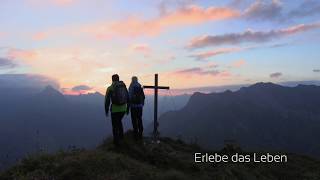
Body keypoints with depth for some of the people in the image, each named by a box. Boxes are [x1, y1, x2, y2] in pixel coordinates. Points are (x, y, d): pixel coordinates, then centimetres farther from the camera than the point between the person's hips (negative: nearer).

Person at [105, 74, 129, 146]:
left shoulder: (110, 88, -7)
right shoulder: (124, 87, 5)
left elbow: (107, 100, -7)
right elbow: (128, 98, 7)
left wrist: (106, 111, 6)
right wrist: (127, 109, 17)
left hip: (115, 109, -4)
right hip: (123, 109, 4)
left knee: (115, 125, 12)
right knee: (119, 121, 31)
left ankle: (116, 141, 17)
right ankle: (121, 135, 29)